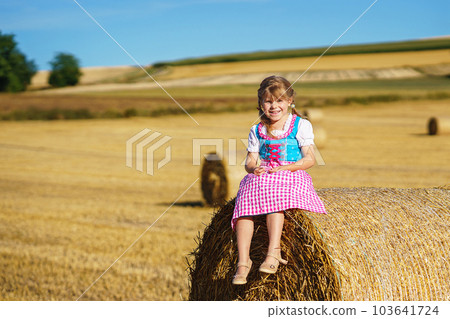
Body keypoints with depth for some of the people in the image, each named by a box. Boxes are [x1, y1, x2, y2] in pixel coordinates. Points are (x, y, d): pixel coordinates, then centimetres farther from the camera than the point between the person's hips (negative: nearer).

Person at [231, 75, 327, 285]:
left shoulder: (300, 125, 6)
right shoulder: (257, 131, 16)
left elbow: (309, 159, -3)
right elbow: (249, 161, 12)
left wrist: (286, 168, -18)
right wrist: (254, 168, -13)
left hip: (292, 176, -3)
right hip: (262, 178, 3)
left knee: (274, 195, -37)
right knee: (244, 202, -28)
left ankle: (273, 252, -42)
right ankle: (243, 260, -32)